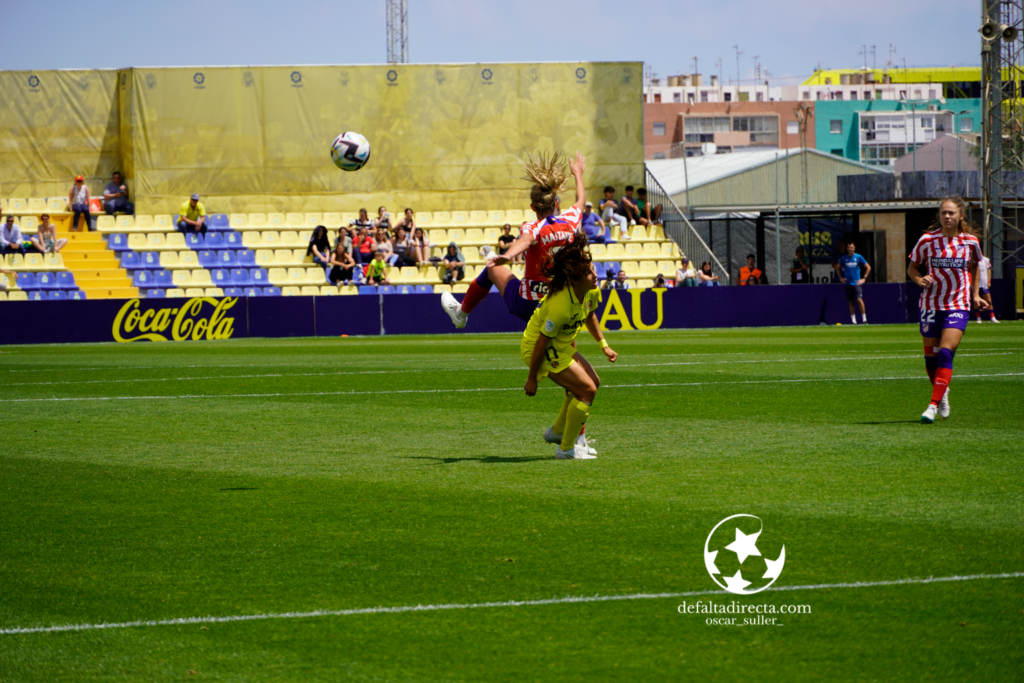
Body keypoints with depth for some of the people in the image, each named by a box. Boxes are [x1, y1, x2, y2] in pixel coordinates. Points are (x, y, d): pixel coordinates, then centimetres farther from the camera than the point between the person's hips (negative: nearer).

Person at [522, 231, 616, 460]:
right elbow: (542, 342, -27)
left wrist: (604, 346, 14)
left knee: (593, 382, 16)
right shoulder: (561, 305, -35)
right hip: (540, 348, -9)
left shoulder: (591, 292, -9)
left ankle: (558, 432, 33)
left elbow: (589, 315, 15)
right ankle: (567, 448, 3)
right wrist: (532, 378, -18)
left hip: (562, 346, 9)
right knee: (587, 389, -11)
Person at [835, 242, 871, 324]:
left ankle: (864, 319, -9)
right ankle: (853, 320, 9)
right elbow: (837, 267, 21)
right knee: (850, 302, 4)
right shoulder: (844, 258, 5)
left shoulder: (859, 257, -1)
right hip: (847, 283, 3)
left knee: (859, 299, -16)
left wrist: (864, 279, 0)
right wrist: (840, 278, 13)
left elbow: (868, 267, 5)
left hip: (856, 282, -3)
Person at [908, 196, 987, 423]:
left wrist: (975, 295, 10)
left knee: (946, 353, -16)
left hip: (958, 305, -1)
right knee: (931, 355, 6)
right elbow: (912, 267, 6)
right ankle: (942, 392, 34)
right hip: (931, 304, 1)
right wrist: (920, 280, -15)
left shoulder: (971, 241, -1)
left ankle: (934, 405, -17)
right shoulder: (927, 240, -5)